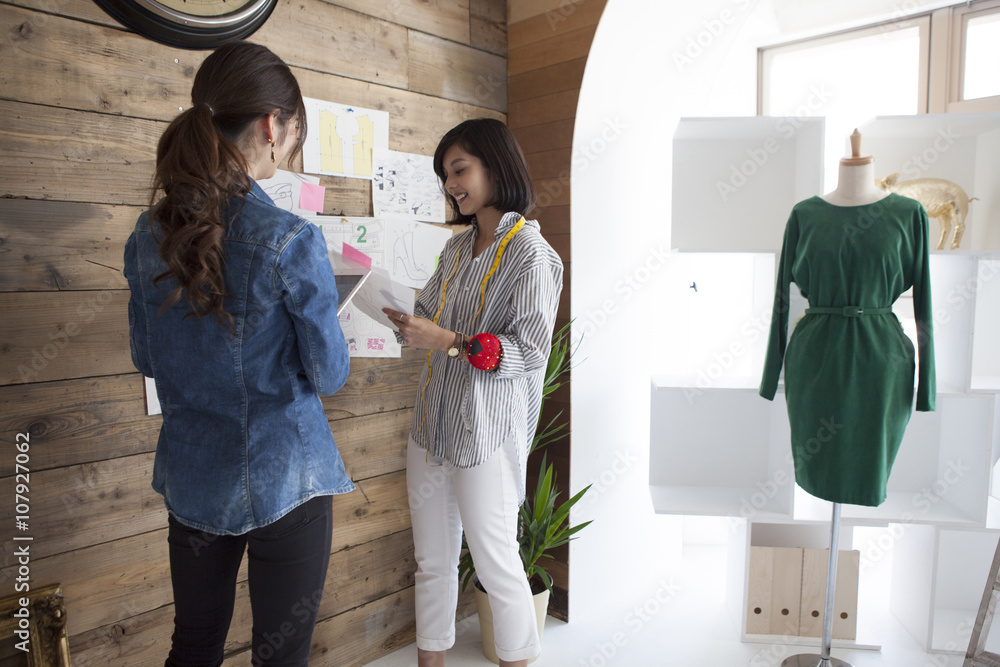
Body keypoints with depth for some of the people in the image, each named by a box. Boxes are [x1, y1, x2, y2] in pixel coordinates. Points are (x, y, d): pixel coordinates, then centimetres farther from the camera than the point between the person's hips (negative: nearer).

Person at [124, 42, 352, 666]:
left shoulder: (149, 233, -2)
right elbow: (329, 374, -11)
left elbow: (147, 357, 10)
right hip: (283, 479, -5)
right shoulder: (291, 240, -20)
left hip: (191, 478, 6)